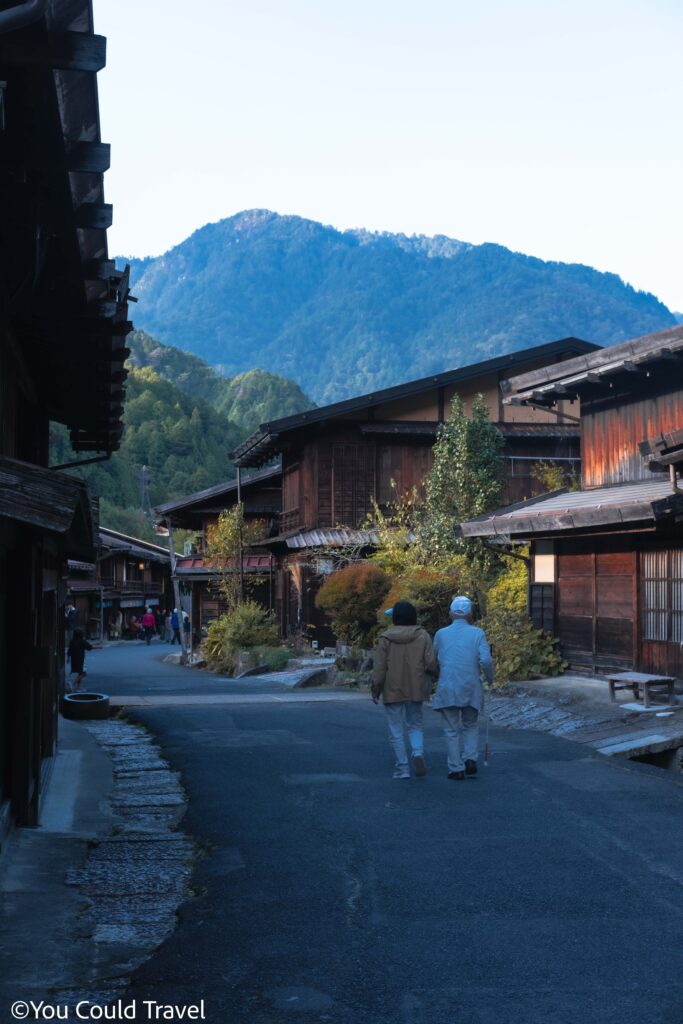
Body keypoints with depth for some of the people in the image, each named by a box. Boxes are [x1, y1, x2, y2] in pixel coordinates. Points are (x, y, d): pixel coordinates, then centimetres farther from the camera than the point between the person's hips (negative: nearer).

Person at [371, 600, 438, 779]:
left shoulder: (385, 638, -7)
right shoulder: (422, 636, -3)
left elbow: (379, 667, -7)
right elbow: (431, 664, -7)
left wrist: (376, 690, 1)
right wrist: (435, 672, 15)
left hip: (393, 690, -2)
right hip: (415, 690, 2)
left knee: (396, 730, 8)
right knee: (415, 725, 17)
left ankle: (402, 768, 6)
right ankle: (418, 753, -9)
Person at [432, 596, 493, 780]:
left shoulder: (441, 634, 2)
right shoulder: (477, 633, -3)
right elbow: (486, 660, -11)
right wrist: (490, 676, 7)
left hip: (447, 688, 0)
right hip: (471, 688, 0)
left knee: (452, 730, 9)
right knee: (471, 726, 18)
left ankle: (456, 768, 7)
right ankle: (470, 759, 1)